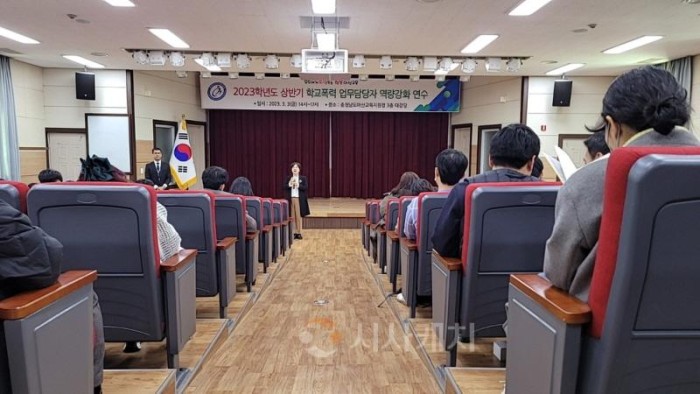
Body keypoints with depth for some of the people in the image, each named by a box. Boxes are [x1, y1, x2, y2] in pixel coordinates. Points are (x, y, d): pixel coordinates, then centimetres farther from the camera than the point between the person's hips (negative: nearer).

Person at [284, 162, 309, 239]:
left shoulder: (303, 178, 3)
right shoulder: (288, 178, 9)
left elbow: (306, 188, -7)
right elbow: (284, 187, 3)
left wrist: (298, 185, -21)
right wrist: (289, 185, -16)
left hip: (299, 199, -2)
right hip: (290, 199, 2)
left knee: (299, 216, 1)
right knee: (292, 217, 3)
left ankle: (299, 233, 8)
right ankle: (293, 232, 9)